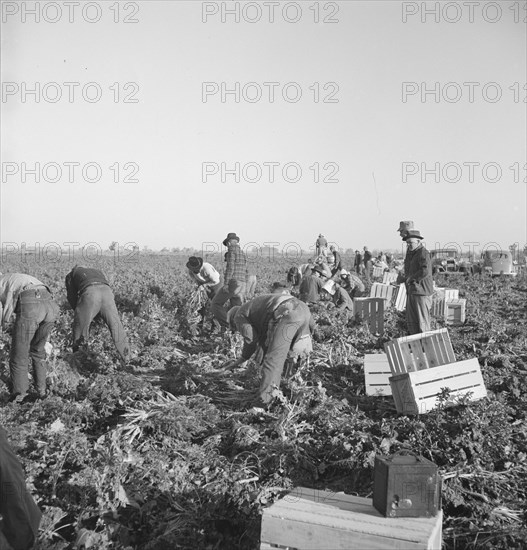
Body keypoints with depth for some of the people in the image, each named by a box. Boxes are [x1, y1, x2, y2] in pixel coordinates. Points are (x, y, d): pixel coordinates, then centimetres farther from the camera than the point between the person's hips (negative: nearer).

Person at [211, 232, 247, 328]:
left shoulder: (232, 250, -4)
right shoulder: (243, 254, 21)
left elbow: (230, 267, -15)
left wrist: (225, 283, -17)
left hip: (232, 283, -8)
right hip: (242, 284, 8)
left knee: (216, 304, 1)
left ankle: (229, 326, -13)